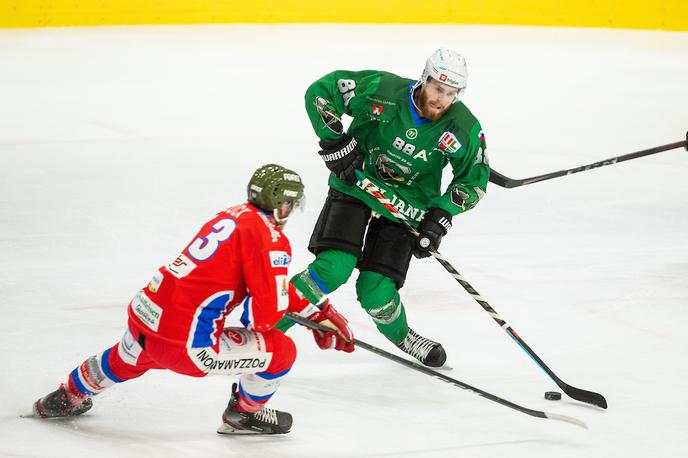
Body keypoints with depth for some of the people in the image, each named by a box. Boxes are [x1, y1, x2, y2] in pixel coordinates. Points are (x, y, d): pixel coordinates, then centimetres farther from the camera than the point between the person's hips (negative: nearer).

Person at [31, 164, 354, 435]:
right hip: (184, 345, -8)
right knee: (282, 352, 4)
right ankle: (244, 415, 26)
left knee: (129, 359, 42)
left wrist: (318, 315, 26)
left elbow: (277, 285, 24)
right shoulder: (270, 238, -13)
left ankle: (70, 396, 62)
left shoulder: (233, 216, 14)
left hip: (143, 315, 9)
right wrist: (252, 324, 7)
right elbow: (266, 313, -16)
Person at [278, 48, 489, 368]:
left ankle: (400, 336, 23)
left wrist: (441, 216, -11)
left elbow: (474, 179, 0)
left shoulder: (463, 129, -15)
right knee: (333, 268, -21)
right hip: (355, 183, -1)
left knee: (376, 292, -10)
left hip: (405, 204, 1)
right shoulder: (382, 90, -21)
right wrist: (335, 141, -18)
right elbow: (320, 91, -13)